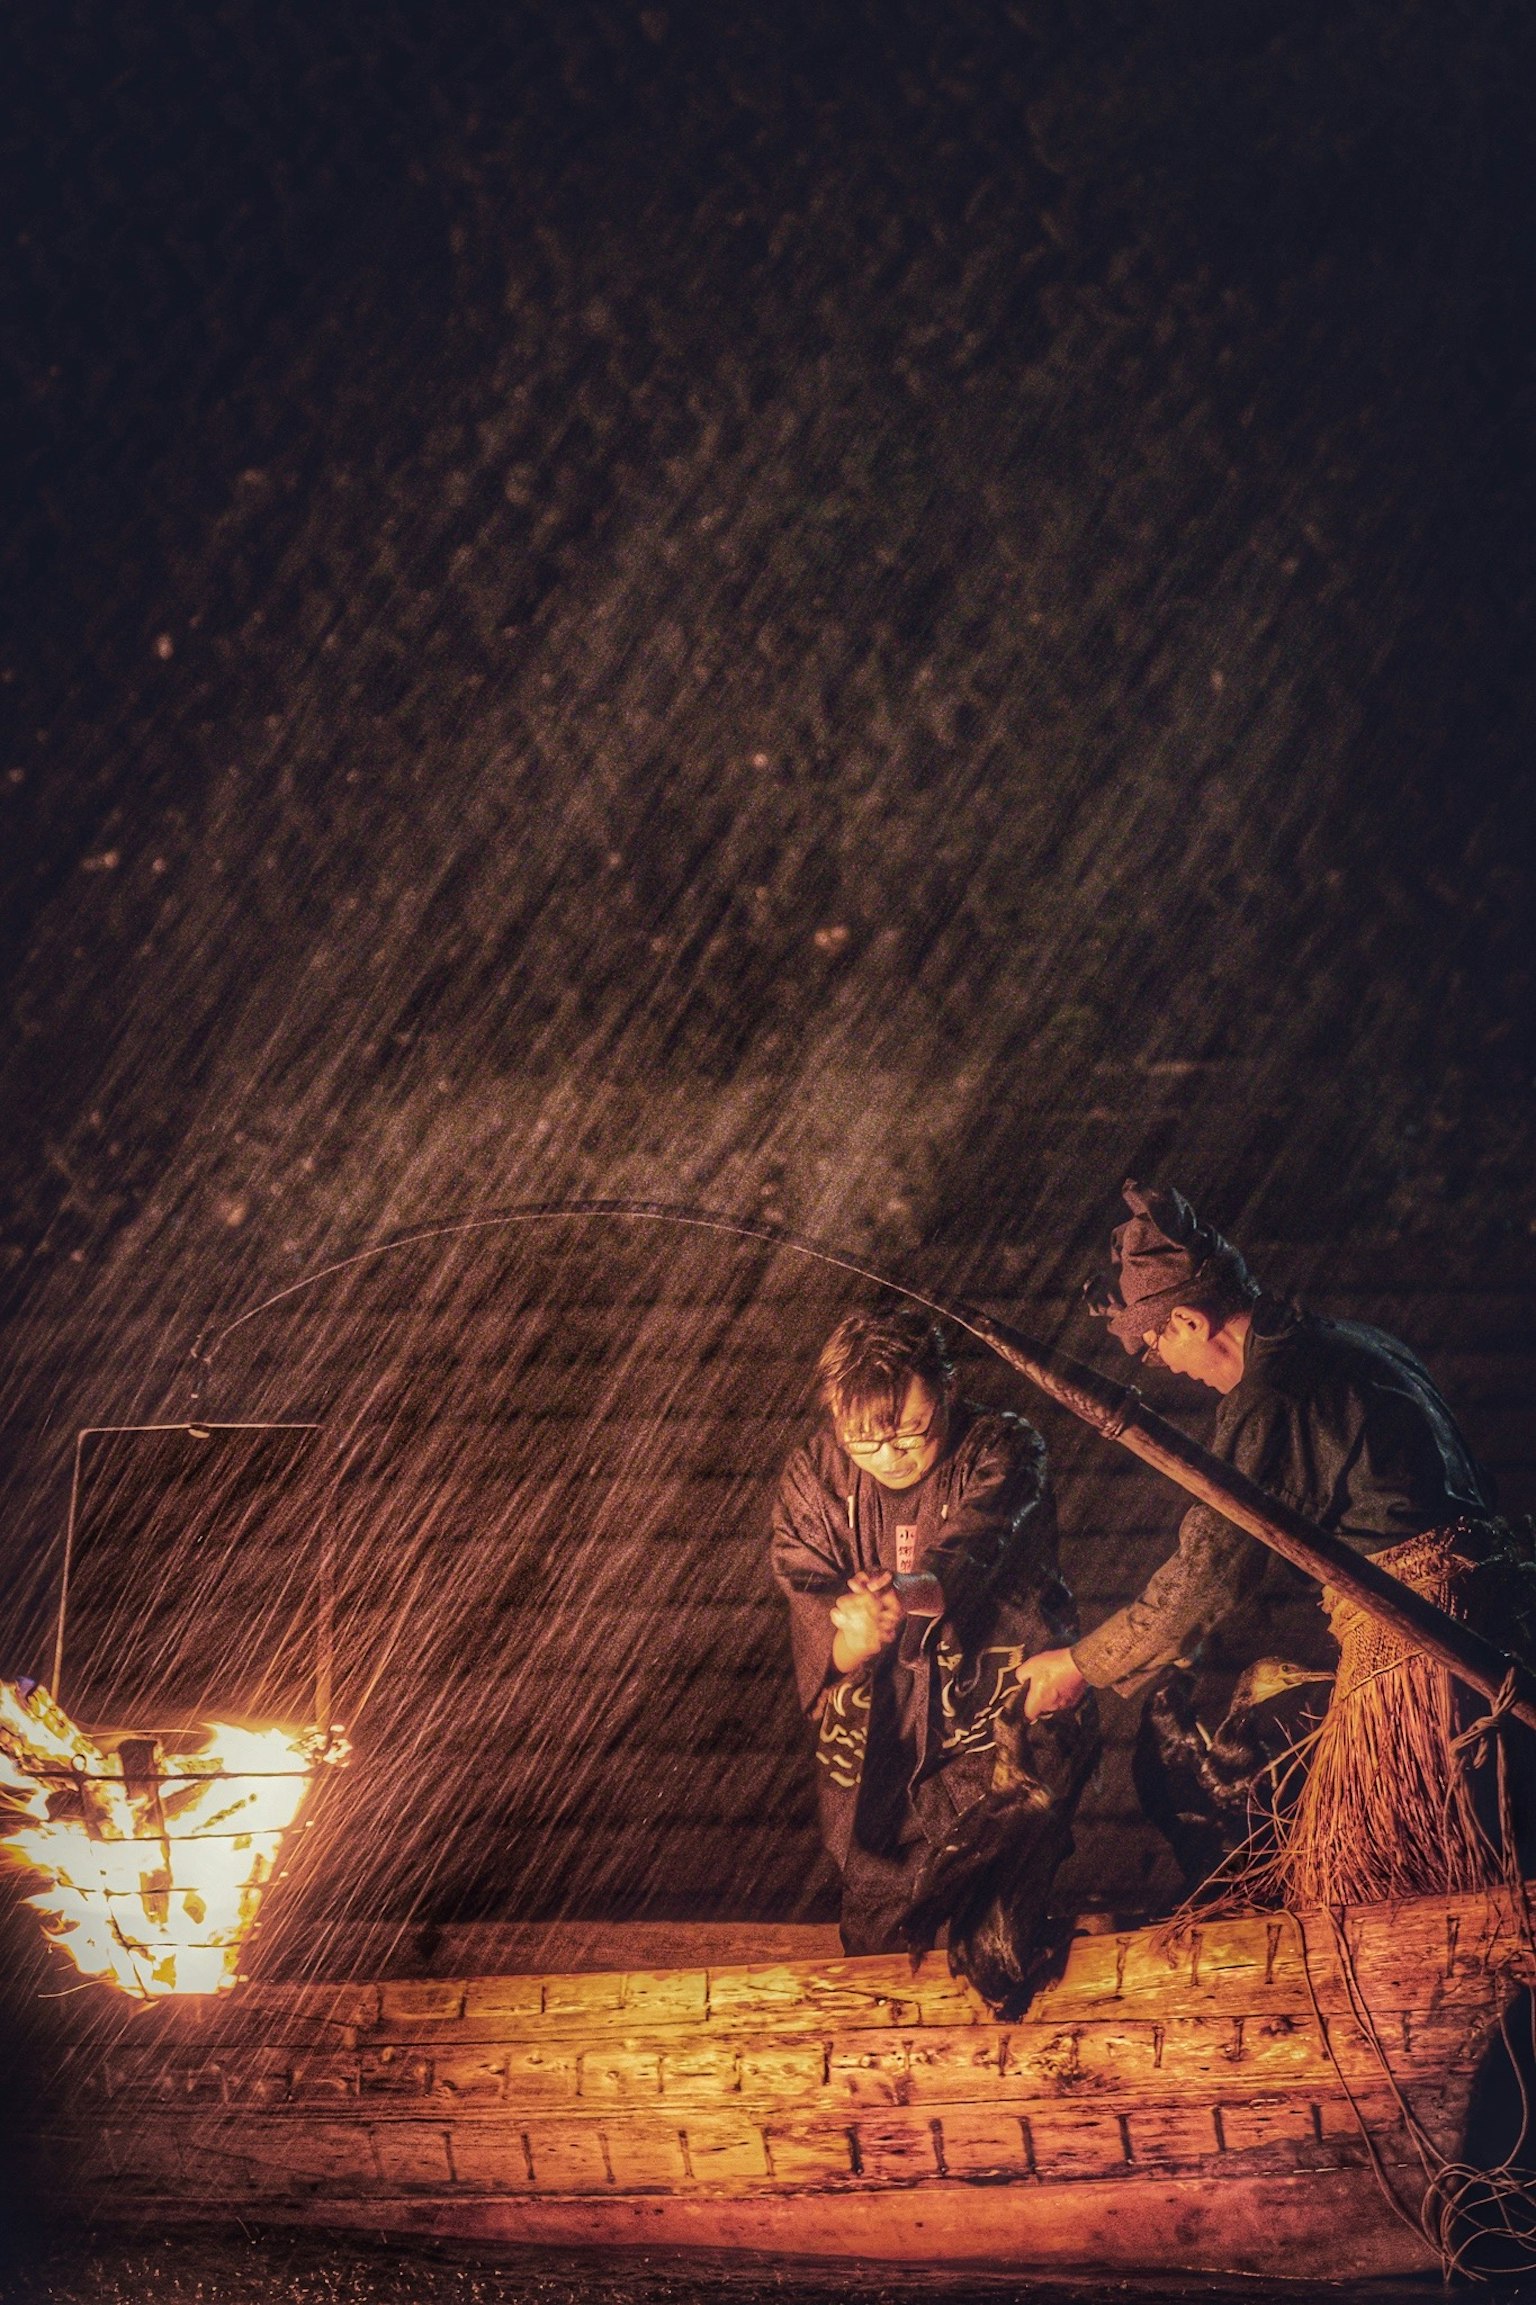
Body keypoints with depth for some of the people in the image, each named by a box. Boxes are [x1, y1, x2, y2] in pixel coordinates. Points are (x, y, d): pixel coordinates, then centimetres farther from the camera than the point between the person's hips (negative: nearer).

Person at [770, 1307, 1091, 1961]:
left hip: (998, 1717, -3)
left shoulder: (1001, 1452, -16)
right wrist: (851, 1638, -41)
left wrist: (906, 1596, -58)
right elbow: (807, 1591, -16)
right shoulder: (812, 1478, -6)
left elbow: (974, 1548, -35)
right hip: (873, 1730, 3)